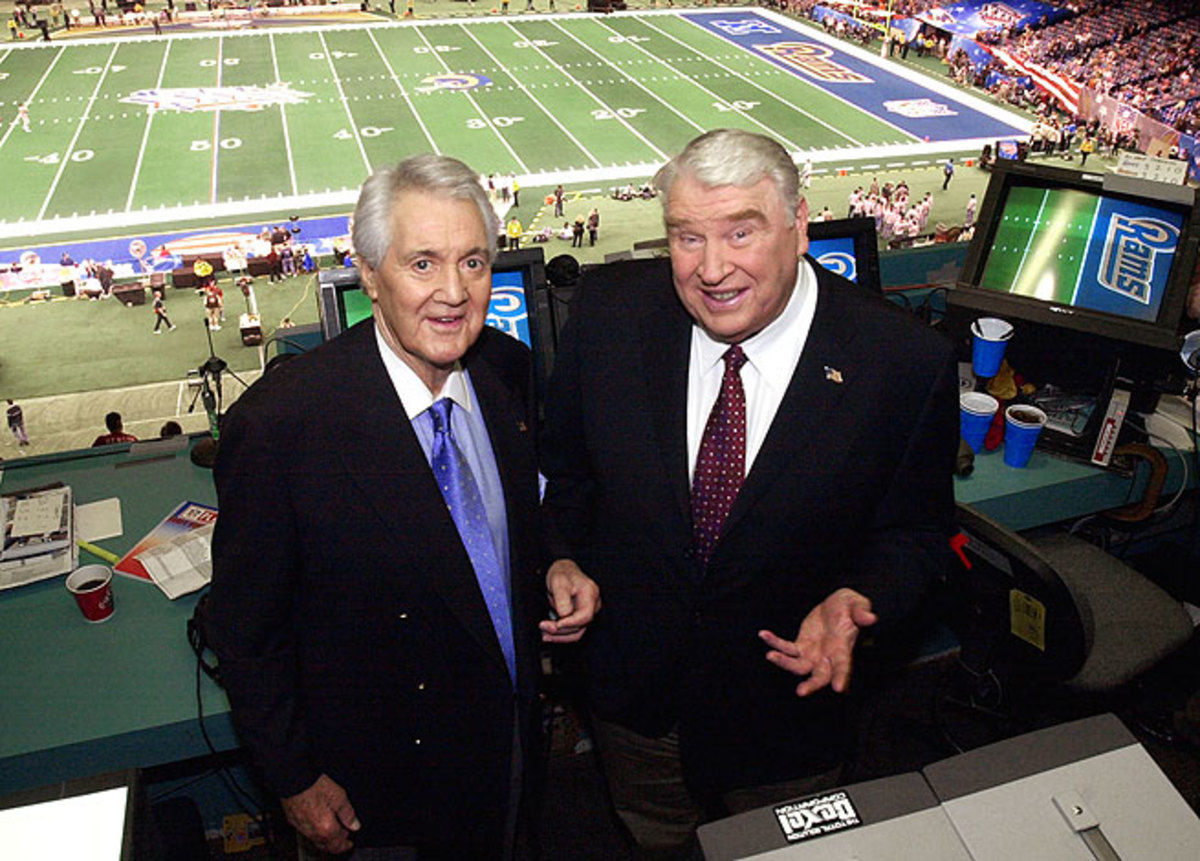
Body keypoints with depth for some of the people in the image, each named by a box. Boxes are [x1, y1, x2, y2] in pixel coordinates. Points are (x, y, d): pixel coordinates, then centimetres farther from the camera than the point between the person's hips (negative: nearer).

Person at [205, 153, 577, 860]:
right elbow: (245, 630, -16)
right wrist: (295, 781, -9)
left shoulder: (511, 368, -11)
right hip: (380, 777, -4)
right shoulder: (280, 422, -27)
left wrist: (557, 573, -5)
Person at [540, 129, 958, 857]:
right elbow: (564, 467, 1)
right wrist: (562, 557, -15)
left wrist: (855, 602, -26)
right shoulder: (609, 313, -16)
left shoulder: (905, 362, -22)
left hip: (791, 702, -1)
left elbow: (914, 531, -8)